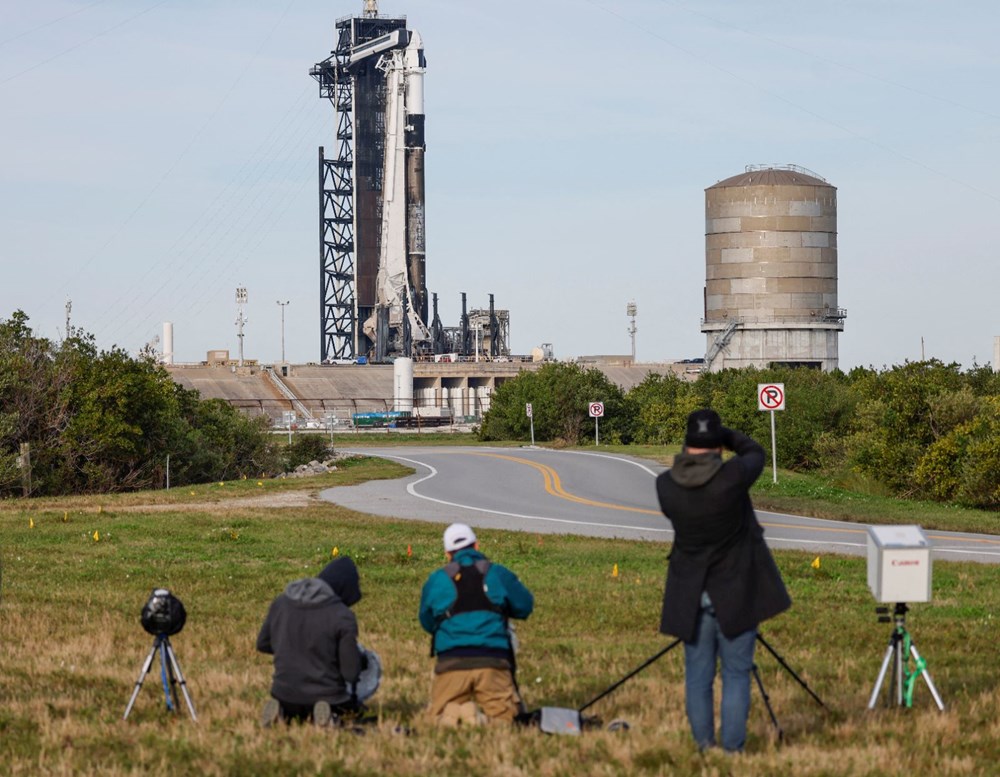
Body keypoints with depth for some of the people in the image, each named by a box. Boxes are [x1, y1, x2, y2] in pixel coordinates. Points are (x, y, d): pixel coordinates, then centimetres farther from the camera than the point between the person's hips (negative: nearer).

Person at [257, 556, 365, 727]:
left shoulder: (281, 603, -1)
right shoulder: (342, 617, -16)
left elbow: (262, 644, 11)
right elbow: (350, 672, -14)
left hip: (285, 693, 4)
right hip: (326, 694, -4)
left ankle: (278, 712, -1)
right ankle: (328, 712, -9)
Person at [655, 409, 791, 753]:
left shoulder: (666, 484, -9)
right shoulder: (733, 476, -19)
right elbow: (755, 454, 2)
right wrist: (725, 435, 13)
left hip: (691, 593, 3)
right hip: (735, 594, -3)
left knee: (698, 674, 11)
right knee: (736, 673, 6)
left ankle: (704, 747, 17)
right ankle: (732, 748, 7)